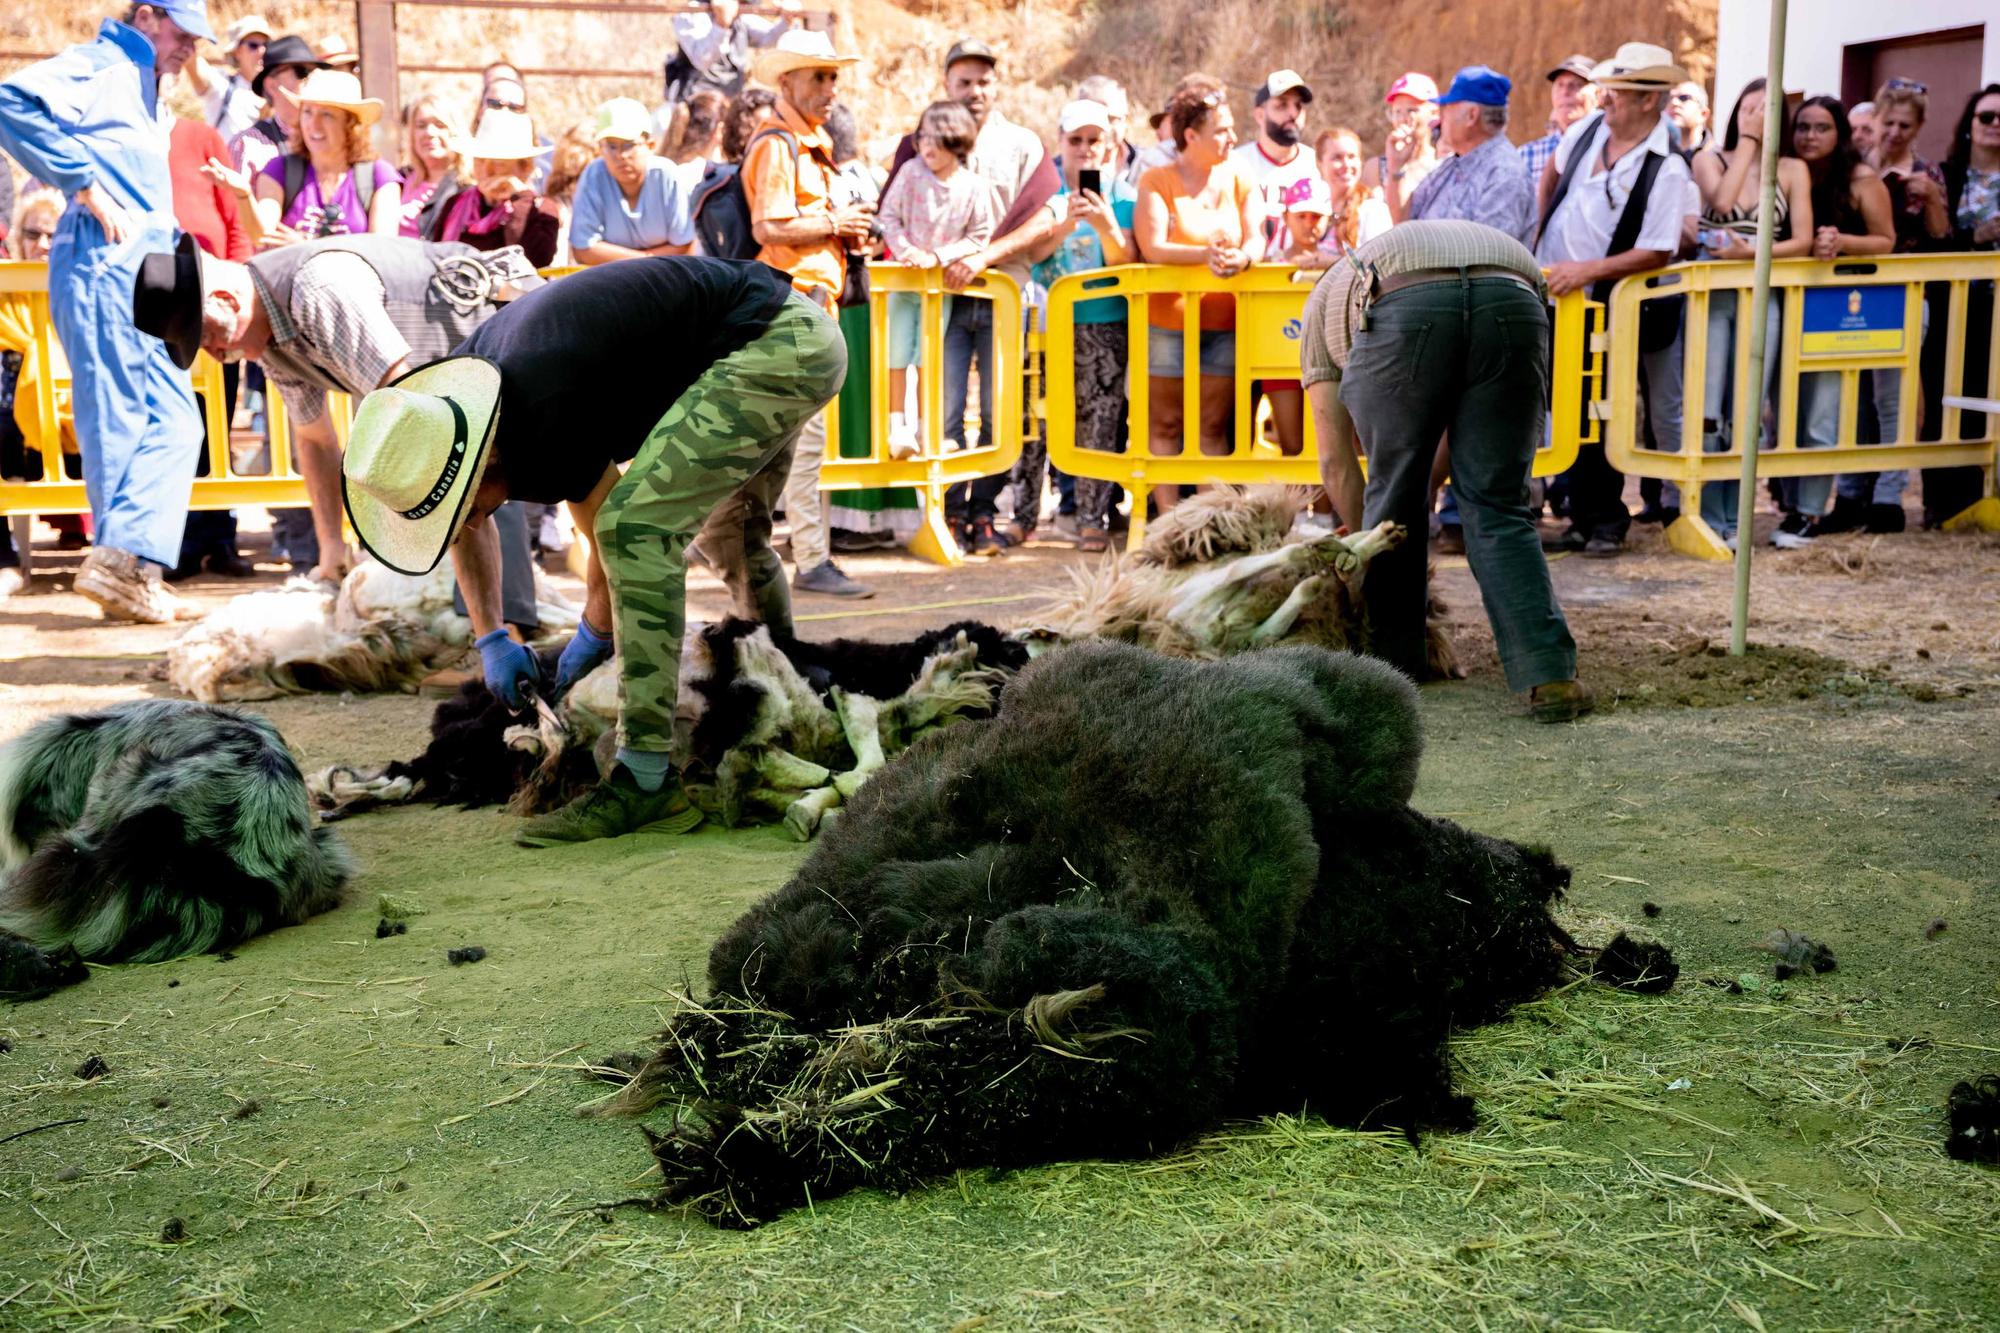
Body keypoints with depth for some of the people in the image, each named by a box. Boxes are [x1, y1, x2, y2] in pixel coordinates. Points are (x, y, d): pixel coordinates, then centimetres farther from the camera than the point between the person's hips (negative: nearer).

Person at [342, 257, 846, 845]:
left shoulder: (545, 426, -28)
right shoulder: (457, 386, 0)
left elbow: (614, 531, -11)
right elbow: (469, 523, 19)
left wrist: (595, 637, 6)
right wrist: (489, 638, 14)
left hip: (775, 345, -10)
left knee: (635, 522, -21)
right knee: (728, 534, 28)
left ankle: (645, 782, -20)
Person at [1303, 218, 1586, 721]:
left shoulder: (1325, 301, 38)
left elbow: (1336, 460, 32)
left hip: (1403, 311, -2)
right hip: (1514, 302, 3)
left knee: (1392, 496, 18)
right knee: (1497, 506, 12)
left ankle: (1392, 662, 28)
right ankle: (1550, 675, 2)